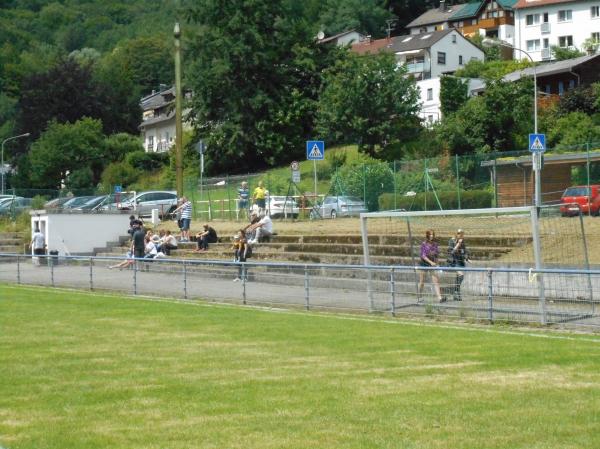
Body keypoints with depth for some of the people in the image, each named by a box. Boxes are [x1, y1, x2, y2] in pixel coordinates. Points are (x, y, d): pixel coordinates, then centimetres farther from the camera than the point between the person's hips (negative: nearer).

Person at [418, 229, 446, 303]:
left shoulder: (435, 244, 4)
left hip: (433, 264, 3)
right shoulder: (424, 244, -8)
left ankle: (439, 297, -14)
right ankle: (419, 296, 23)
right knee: (421, 282, 7)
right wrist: (431, 262, -24)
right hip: (424, 264, -3)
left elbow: (437, 254, 13)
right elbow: (423, 255, -14)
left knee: (436, 281, -7)